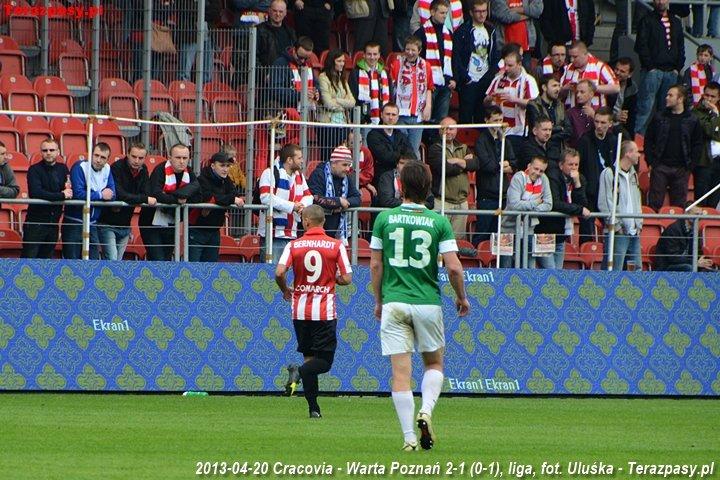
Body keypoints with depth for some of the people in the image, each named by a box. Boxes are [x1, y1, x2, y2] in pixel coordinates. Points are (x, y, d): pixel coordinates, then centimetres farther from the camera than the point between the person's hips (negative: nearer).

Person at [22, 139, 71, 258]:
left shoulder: (63, 169, 10)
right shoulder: (34, 170, -7)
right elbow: (35, 193, -22)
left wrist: (68, 190, -11)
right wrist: (62, 195, -19)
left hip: (53, 223, 5)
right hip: (35, 222, -5)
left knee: (46, 257, 7)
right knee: (29, 258, -9)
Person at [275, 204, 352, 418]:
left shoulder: (294, 245, -1)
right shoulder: (336, 246, -4)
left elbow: (279, 273, -10)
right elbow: (347, 278, -4)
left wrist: (285, 290, 11)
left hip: (301, 310, 2)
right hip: (325, 311, -2)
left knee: (309, 357, 12)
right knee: (324, 360, 3)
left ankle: (314, 408, 7)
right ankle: (299, 372, -27)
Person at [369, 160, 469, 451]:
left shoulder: (385, 219, 0)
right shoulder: (438, 222, -3)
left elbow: (375, 265, 3)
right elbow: (453, 267, -7)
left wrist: (379, 301, 16)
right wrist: (461, 298, 11)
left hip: (394, 303, 0)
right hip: (428, 303, 0)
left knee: (401, 372, 0)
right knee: (434, 363, 19)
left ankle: (409, 437, -5)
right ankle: (426, 411, -7)